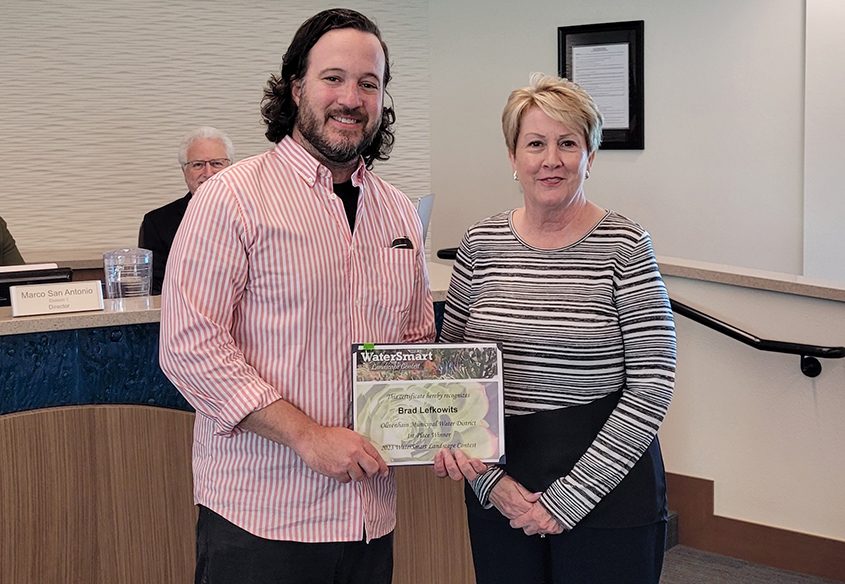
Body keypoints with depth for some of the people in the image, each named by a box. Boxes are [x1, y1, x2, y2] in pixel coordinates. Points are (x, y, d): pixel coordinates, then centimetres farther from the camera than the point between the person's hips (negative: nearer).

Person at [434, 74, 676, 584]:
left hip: (608, 492, -3)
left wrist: (569, 496, -12)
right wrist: (491, 481, -5)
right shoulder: (480, 245, 2)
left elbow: (652, 388, -11)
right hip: (497, 496, 3)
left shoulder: (624, 245, -8)